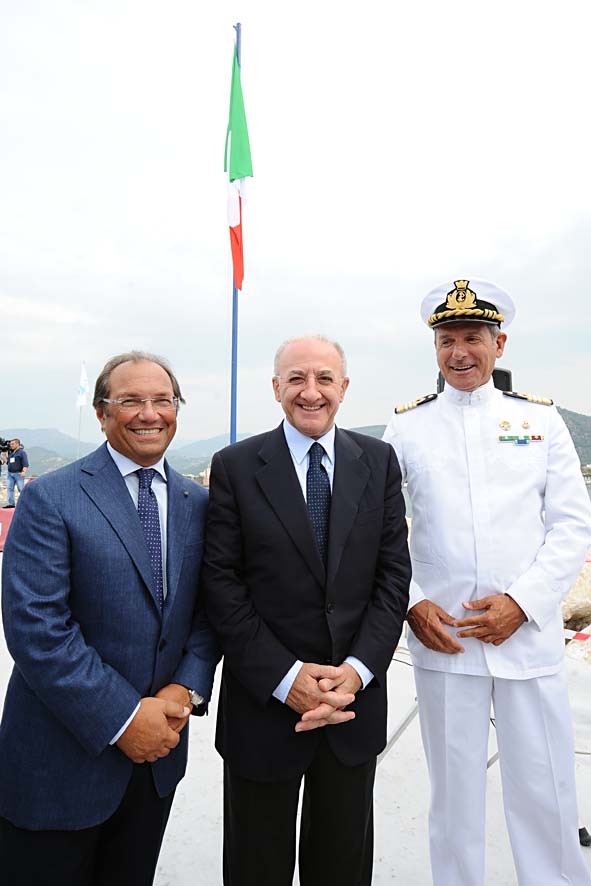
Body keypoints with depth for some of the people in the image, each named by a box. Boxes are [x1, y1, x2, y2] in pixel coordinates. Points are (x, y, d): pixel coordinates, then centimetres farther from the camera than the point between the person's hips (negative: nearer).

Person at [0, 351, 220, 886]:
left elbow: (209, 610, 3)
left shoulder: (197, 503, 2)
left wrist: (186, 688, -12)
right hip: (62, 757, -4)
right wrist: (123, 719, -20)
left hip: (159, 746, 5)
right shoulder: (50, 499, -13)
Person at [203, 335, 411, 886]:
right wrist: (284, 676, -15)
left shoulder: (378, 461, 0)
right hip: (264, 701, -2)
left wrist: (358, 670, -12)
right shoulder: (235, 466, -7)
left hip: (356, 698, 2)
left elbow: (393, 573, -2)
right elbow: (221, 583, -10)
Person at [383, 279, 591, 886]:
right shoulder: (406, 425, 2)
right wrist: (411, 604, -8)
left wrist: (521, 602, -10)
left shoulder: (541, 418, 4)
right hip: (441, 635, 0)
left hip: (529, 635, 1)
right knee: (454, 791, 13)